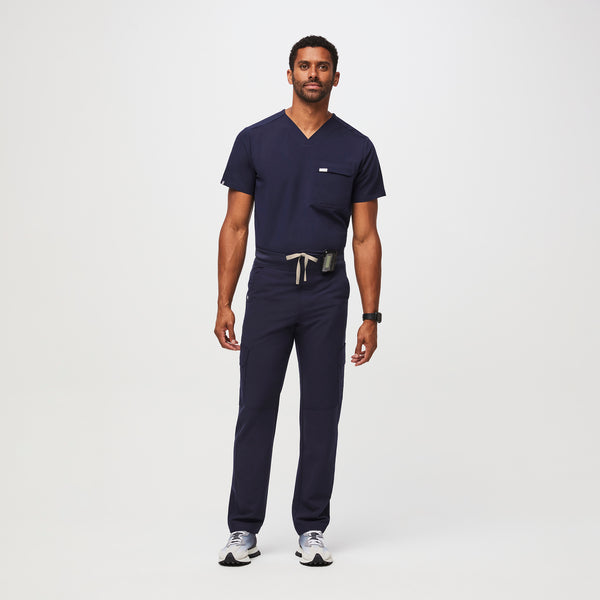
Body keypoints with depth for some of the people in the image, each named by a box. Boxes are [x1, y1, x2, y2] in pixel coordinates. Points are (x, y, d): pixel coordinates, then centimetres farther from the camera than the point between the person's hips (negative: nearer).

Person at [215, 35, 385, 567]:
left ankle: (312, 529, 16)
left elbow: (366, 236, 3)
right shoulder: (256, 140, 1)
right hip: (269, 287, 0)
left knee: (321, 414, 5)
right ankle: (244, 529, 12)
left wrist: (371, 315, -3)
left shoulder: (356, 149, 3)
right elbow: (236, 227, 2)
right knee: (256, 410, 2)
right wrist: (224, 304, -5)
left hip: (327, 293, 1)